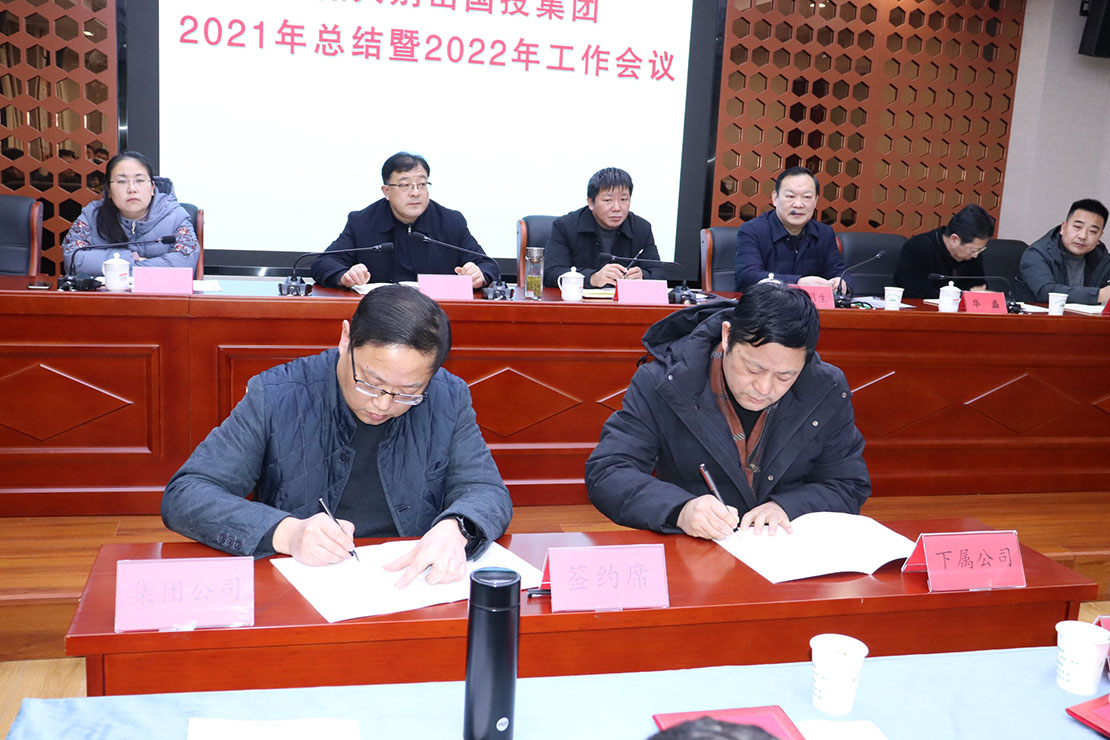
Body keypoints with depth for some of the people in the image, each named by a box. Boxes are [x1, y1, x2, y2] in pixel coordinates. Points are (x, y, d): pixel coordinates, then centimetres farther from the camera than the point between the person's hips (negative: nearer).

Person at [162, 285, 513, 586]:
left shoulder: (450, 400, 1)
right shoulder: (274, 397, -6)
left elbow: (487, 491, 3)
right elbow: (183, 496, -7)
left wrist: (454, 529, -21)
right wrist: (285, 532, -23)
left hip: (411, 587, 1)